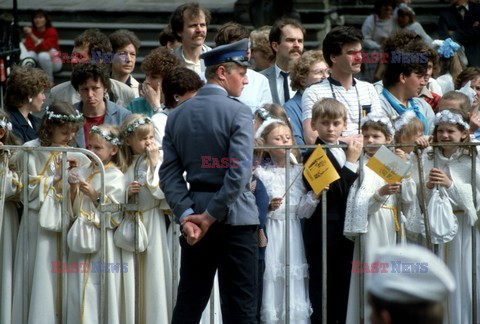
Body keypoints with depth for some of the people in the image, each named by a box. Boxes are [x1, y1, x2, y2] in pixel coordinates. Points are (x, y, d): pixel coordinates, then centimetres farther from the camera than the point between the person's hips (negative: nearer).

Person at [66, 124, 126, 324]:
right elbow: (73, 210, 9)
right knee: (79, 291, 4)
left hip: (102, 241, -5)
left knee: (101, 293, -5)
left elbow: (114, 216, -10)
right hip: (81, 239, 5)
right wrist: (73, 188, -6)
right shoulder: (83, 172, 10)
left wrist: (94, 196, -18)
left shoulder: (115, 177, -4)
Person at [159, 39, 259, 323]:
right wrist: (212, 215, -14)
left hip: (194, 217, 6)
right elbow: (239, 173, -20)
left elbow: (170, 173, 0)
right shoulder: (238, 113, -10)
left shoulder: (177, 115, 8)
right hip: (234, 217, -6)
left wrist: (186, 215, -6)